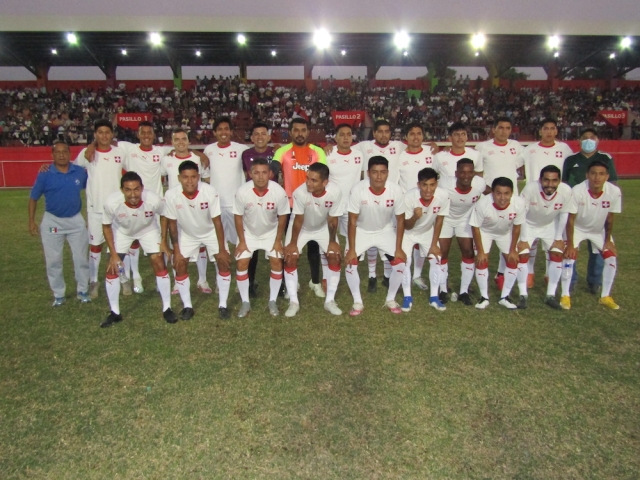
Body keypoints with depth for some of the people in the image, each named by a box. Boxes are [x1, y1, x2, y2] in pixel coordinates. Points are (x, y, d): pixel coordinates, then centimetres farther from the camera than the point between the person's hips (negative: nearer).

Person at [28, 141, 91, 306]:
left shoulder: (80, 172, -6)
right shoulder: (45, 175, -9)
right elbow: (33, 198, -1)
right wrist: (31, 221, -4)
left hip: (76, 220, 1)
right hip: (52, 220, -1)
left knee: (81, 258, 7)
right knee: (53, 260, 7)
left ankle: (82, 291, 23)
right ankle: (58, 294, 22)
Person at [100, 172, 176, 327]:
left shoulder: (154, 200, -37)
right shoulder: (111, 202, -36)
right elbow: (106, 226, -15)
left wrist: (163, 241, -12)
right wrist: (113, 254, -15)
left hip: (148, 230, 0)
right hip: (121, 231, 1)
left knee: (159, 265, -7)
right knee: (112, 269, -4)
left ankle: (167, 309, 9)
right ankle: (115, 313, 13)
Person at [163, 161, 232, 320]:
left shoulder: (210, 192, -33)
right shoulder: (171, 195, -29)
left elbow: (217, 221, -24)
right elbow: (172, 223, -15)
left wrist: (222, 250, -20)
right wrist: (176, 251, -12)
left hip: (211, 232, -1)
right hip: (187, 234, 1)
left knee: (225, 262, -11)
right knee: (179, 266, -6)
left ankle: (223, 305, 4)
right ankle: (187, 306, 13)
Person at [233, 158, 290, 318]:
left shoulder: (279, 192, -28)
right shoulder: (242, 191, -28)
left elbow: (282, 217, -13)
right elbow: (238, 217, -13)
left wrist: (278, 240, -9)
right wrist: (242, 241, -10)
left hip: (271, 232, 0)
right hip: (248, 233, 0)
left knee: (277, 262, -8)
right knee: (241, 264, -7)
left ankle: (273, 301, 9)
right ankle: (245, 302, 9)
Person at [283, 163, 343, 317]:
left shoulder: (335, 192, -34)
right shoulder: (300, 192, -37)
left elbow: (333, 219, -19)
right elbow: (298, 220, -23)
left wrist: (332, 241, -10)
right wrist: (293, 243, -15)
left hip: (323, 228, 1)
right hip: (301, 227, -1)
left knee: (335, 257, -10)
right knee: (290, 258, -14)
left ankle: (330, 301, 4)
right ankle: (294, 302, 0)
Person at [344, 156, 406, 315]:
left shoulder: (396, 190, -25)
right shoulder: (358, 189, -29)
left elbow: (400, 220, -12)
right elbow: (352, 220, -20)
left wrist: (398, 248, -11)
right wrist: (352, 249, -20)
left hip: (385, 231, 1)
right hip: (361, 230, -1)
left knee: (400, 264, -9)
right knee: (350, 264, -15)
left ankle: (390, 300, 15)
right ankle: (358, 302, 6)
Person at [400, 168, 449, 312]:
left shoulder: (443, 196, -30)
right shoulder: (409, 197, -36)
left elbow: (439, 221, -13)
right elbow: (407, 226, -24)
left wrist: (434, 245, -8)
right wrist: (415, 217, -47)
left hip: (428, 232, 2)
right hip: (408, 232, -2)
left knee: (436, 259, -4)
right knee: (405, 261, -14)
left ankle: (434, 297, 12)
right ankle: (407, 297, 3)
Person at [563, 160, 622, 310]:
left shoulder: (614, 192, -27)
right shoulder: (577, 191, -34)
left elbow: (609, 218, -10)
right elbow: (570, 220, -23)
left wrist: (608, 240, -1)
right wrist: (570, 244, -22)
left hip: (599, 230, 3)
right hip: (577, 228, -3)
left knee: (612, 258, -3)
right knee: (570, 256, -17)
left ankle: (605, 296, 14)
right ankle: (565, 295, -1)